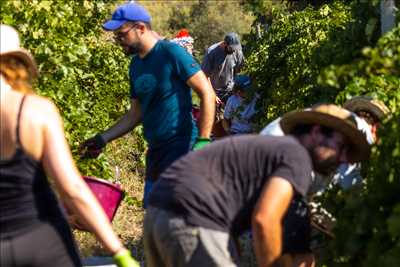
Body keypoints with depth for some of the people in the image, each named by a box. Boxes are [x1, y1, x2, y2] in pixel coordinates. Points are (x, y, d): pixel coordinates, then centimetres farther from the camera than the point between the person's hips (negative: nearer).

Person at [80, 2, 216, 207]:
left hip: (182, 146, -8)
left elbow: (207, 94, -13)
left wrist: (203, 141, -19)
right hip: (156, 150, 8)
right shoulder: (136, 66, 11)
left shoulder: (171, 53, -12)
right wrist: (103, 138, 9)